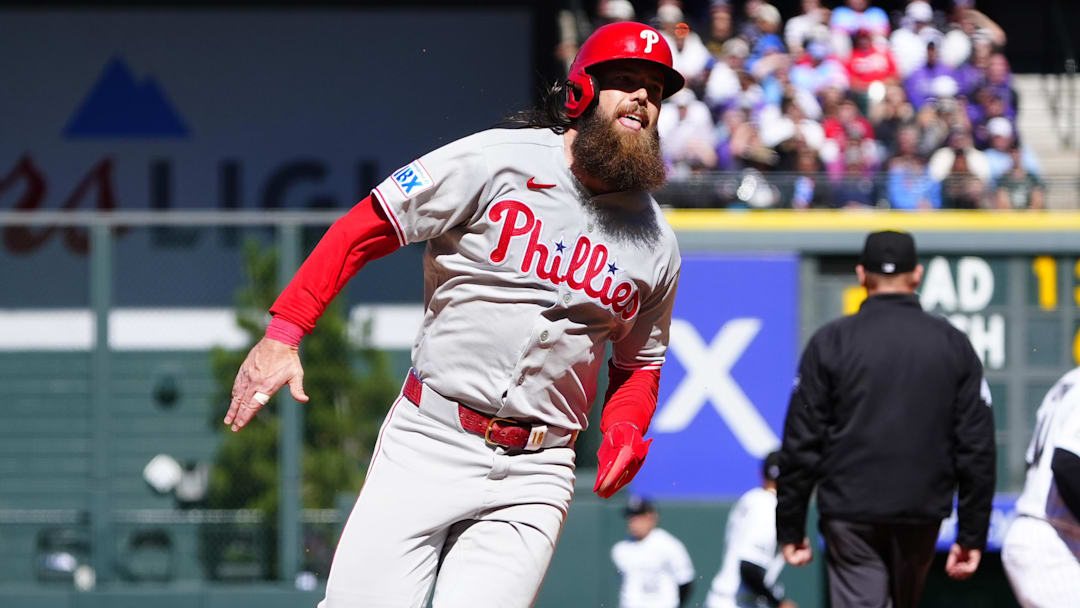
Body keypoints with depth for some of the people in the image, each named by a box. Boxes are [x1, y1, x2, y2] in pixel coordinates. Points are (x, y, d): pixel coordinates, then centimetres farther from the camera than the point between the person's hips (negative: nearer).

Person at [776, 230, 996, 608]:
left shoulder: (830, 342, -2)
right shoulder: (954, 345, 4)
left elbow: (800, 445, -3)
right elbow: (977, 449, 2)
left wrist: (790, 529, 4)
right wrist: (972, 535, 6)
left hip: (850, 515, -3)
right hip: (923, 513, 3)